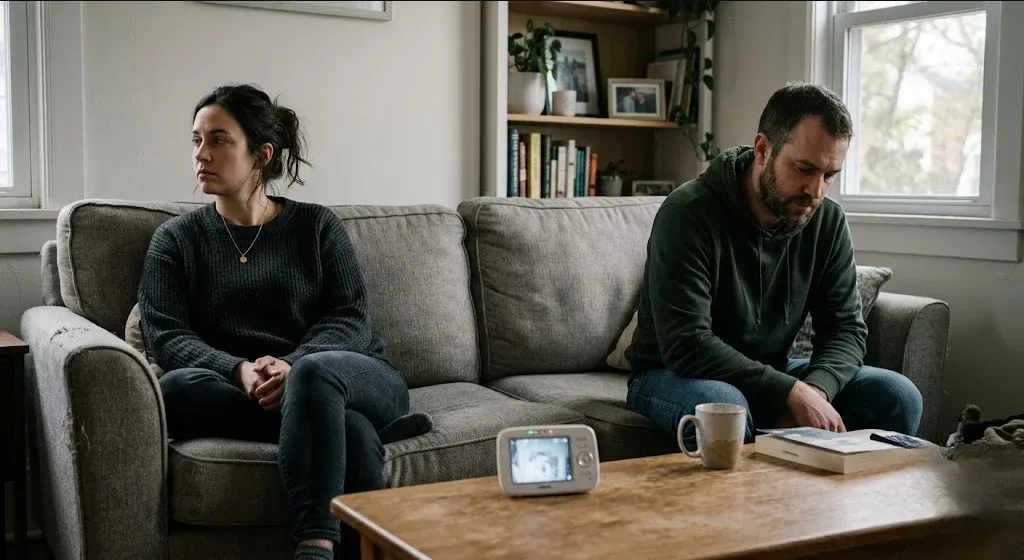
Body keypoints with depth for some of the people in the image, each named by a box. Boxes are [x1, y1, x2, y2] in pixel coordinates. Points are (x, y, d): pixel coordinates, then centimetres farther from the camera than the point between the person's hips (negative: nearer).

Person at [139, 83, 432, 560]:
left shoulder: (316, 226, 11)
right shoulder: (176, 239, 14)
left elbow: (352, 318, -1)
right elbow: (165, 335, 0)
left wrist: (293, 367, -22)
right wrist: (241, 372, -21)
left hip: (356, 380, -1)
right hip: (237, 391, 2)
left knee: (314, 372, -36)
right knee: (173, 390, -30)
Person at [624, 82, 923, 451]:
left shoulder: (827, 220, -3)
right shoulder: (688, 213, -23)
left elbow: (846, 328, -3)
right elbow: (687, 345, -30)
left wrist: (815, 390, -26)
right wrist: (794, 393, -33)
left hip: (772, 376, 6)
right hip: (672, 375, -5)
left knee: (898, 397, -12)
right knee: (721, 407, -40)